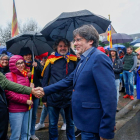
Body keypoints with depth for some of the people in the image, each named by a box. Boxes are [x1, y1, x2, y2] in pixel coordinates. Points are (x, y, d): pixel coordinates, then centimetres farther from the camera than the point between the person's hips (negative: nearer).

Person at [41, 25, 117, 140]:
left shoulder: (99, 58, -19)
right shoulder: (84, 60, 12)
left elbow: (109, 95, -24)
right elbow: (68, 80, 17)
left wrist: (106, 130, -23)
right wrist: (45, 91, 12)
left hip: (93, 124, -9)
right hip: (84, 121, 9)